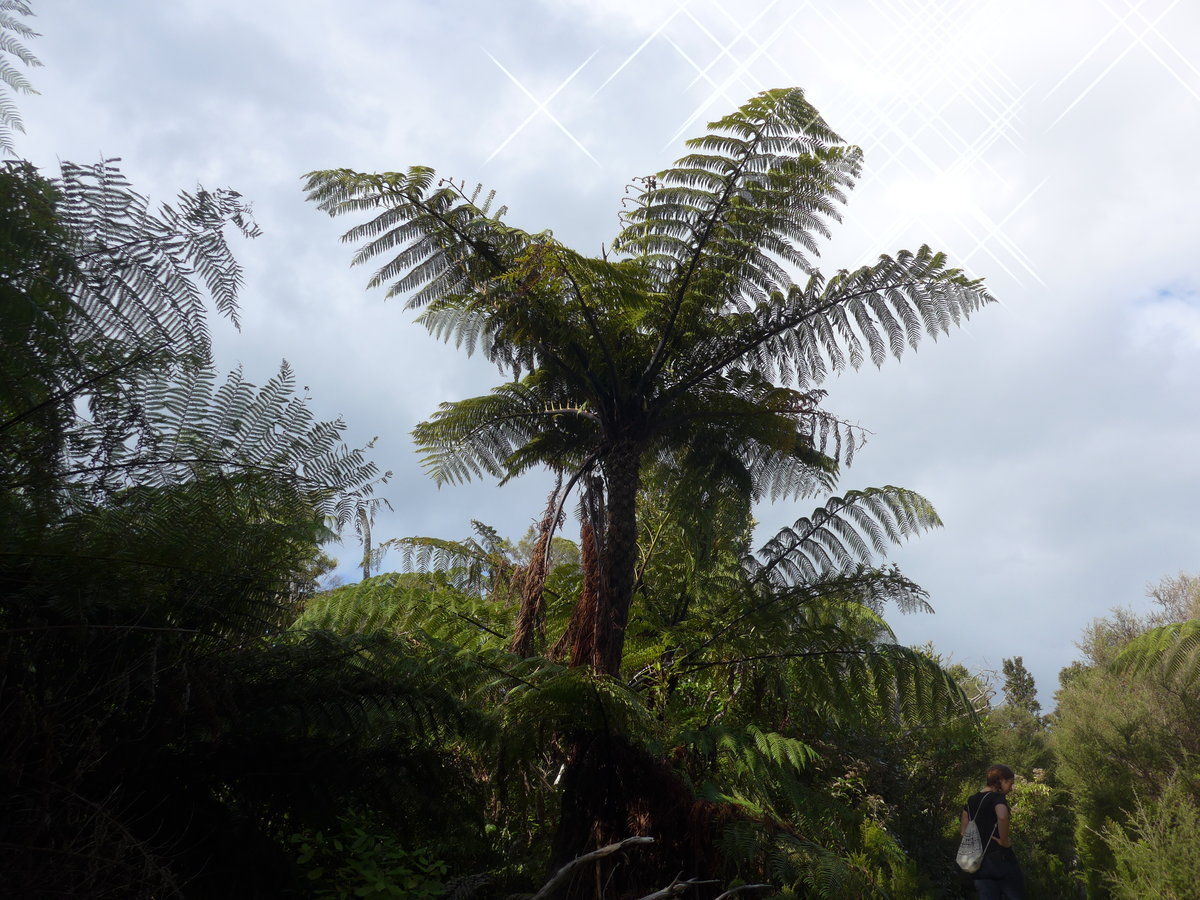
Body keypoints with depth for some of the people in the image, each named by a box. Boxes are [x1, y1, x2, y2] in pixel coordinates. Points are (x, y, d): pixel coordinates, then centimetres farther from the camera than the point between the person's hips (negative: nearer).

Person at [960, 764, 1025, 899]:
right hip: (1000, 858, -6)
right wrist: (1004, 841, -18)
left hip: (978, 862, 6)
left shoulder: (971, 801, 13)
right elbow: (1002, 817, -31)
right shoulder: (997, 798, -9)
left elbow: (963, 830, 12)